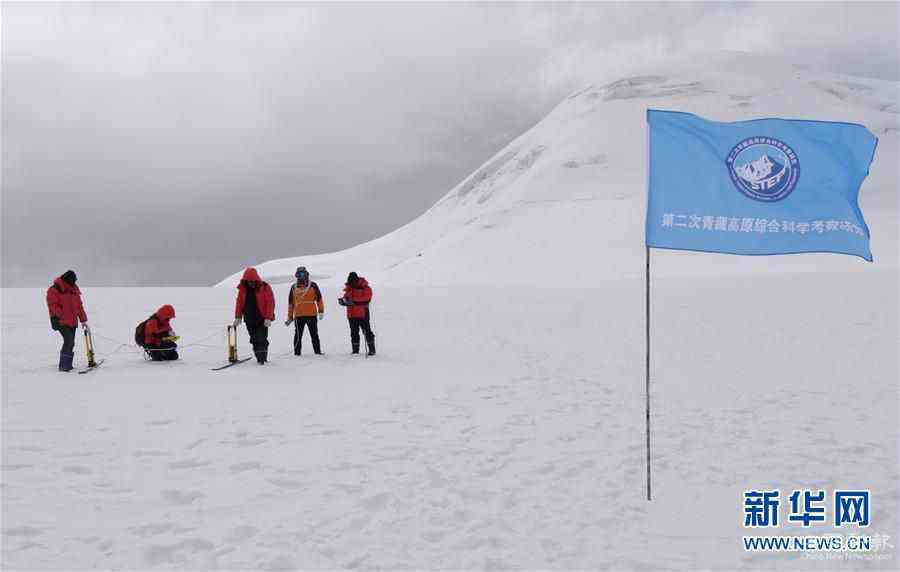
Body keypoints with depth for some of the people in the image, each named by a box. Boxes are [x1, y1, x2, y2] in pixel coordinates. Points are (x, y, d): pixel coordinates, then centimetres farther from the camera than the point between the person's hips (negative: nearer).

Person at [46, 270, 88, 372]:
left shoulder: (74, 289, 12)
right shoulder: (54, 290, -9)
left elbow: (79, 306, 16)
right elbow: (52, 305, -12)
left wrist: (83, 320, 15)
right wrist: (62, 315, -20)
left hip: (72, 321, 7)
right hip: (61, 321, -7)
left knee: (70, 343, 9)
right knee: (69, 341, -17)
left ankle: (67, 365, 20)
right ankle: (63, 366, -11)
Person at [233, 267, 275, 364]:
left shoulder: (265, 288, -8)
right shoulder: (243, 288, 6)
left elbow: (270, 303, -9)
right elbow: (239, 303, 12)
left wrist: (268, 318, -15)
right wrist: (238, 317, 7)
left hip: (262, 319, -4)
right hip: (249, 319, 4)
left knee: (261, 340, -10)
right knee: (254, 340, 7)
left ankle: (263, 358, -5)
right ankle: (259, 358, 14)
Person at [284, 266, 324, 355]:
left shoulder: (313, 286, 3)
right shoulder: (294, 288, 9)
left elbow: (319, 299, 6)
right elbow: (290, 303, 14)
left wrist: (321, 311, 0)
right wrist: (290, 317, 13)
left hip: (312, 315, -1)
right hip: (298, 315, 1)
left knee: (314, 334, 5)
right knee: (298, 335, -1)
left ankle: (317, 351, 11)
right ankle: (297, 352, 5)